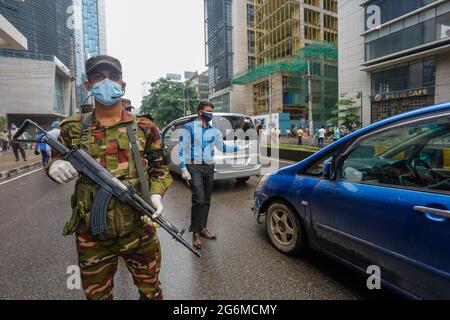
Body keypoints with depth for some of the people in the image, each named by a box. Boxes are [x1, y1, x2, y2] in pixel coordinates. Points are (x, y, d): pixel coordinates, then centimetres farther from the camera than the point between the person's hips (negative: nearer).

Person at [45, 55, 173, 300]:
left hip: (138, 228, -1)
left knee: (150, 291, 18)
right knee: (96, 294, 23)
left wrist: (156, 194, -14)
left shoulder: (144, 128, -2)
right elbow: (58, 159, 15)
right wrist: (55, 165, -8)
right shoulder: (74, 128, 1)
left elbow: (160, 169, 4)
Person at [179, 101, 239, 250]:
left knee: (206, 201, 10)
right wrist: (183, 168, -13)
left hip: (209, 168, 5)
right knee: (198, 200, -13)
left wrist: (238, 147, 7)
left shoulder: (214, 131, 10)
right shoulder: (189, 128, -3)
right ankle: (195, 233, 1)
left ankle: (203, 228, 25)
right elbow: (182, 149, -6)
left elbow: (222, 147, 18)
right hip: (194, 167, -5)